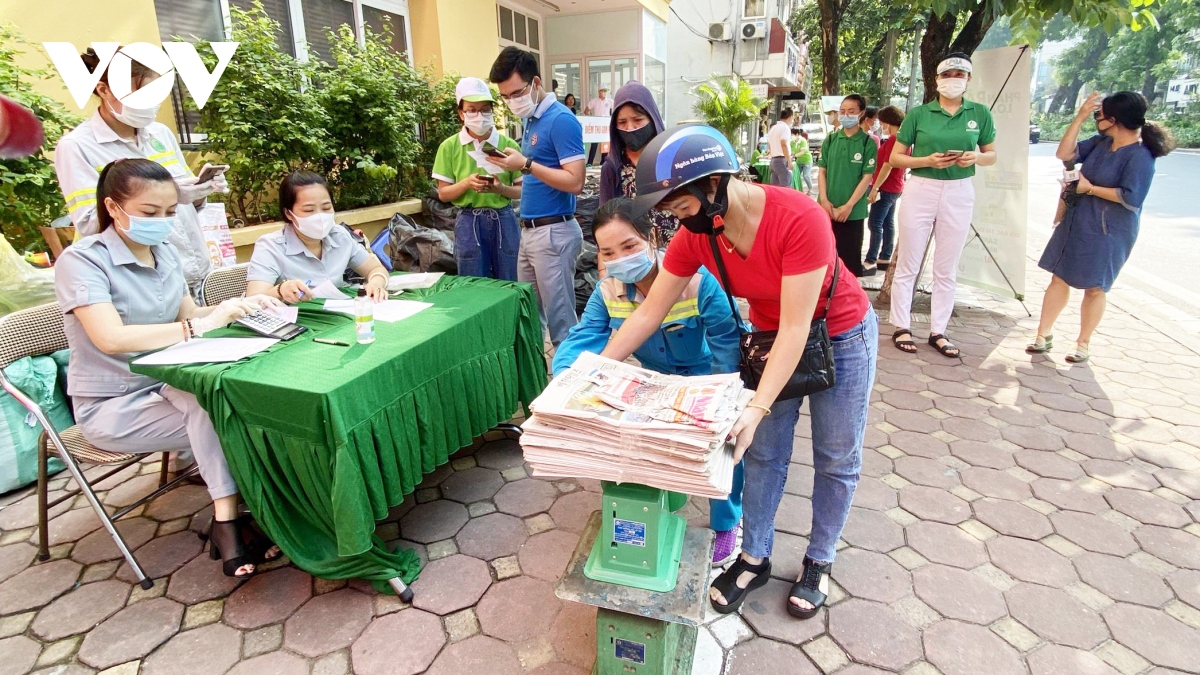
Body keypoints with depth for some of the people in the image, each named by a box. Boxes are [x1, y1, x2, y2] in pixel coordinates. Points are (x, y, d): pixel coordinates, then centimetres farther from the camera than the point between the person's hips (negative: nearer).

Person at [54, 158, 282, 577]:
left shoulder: (164, 252, 5)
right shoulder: (81, 260, -15)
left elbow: (186, 318, 9)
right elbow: (111, 338, -29)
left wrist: (234, 308, -11)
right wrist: (203, 324, -36)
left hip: (166, 387, 5)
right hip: (111, 406, -5)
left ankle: (226, 519, -18)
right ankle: (228, 520, -21)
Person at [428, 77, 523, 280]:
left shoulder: (508, 145, -1)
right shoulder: (449, 146, 0)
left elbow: (522, 190, 2)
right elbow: (443, 193, 1)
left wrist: (501, 188, -18)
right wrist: (466, 183, -17)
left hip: (504, 221, 1)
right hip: (469, 223, 0)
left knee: (509, 285, 9)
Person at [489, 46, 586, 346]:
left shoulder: (561, 119, -12)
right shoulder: (531, 120, 15)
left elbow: (575, 182, -20)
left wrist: (526, 164, -19)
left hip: (554, 232, -9)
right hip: (529, 230, 9)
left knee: (560, 318, -1)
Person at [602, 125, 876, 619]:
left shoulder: (799, 219, -35)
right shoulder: (695, 236, -19)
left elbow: (795, 328, -34)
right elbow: (649, 313, -13)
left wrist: (757, 408, -40)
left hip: (841, 335, -4)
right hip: (771, 335, 4)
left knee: (836, 460, 10)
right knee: (763, 453, 9)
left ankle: (819, 561, 31)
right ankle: (754, 558, 28)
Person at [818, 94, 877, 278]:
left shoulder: (868, 143, -2)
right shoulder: (830, 140, 7)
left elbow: (867, 177, -5)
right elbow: (822, 171, 7)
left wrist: (848, 206, -11)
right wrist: (824, 200, -6)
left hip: (853, 212, -3)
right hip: (828, 209, 3)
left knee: (850, 257, 2)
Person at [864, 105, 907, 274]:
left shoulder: (893, 140, -16)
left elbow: (887, 166, -21)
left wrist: (875, 188, -20)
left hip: (886, 188, -10)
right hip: (894, 187, 10)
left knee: (875, 224, -10)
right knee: (887, 223, 11)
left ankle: (871, 262, -11)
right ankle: (885, 259, 15)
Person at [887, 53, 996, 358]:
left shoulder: (980, 113, 5)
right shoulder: (918, 113, -1)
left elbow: (992, 155, 11)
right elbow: (895, 157, 0)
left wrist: (976, 158, -11)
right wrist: (927, 160, -16)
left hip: (959, 193, 2)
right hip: (920, 190, -2)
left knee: (947, 269, 7)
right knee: (908, 264, 2)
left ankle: (938, 331, 16)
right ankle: (902, 327, 12)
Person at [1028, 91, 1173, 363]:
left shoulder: (1140, 156, -17)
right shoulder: (1102, 142, 3)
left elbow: (1131, 198, -23)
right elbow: (1064, 154, 2)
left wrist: (1089, 188, -16)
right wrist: (1079, 118, -4)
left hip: (1107, 233, -6)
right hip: (1075, 224, 7)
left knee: (1094, 288, 7)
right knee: (1059, 278, 7)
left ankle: (1083, 344, 21)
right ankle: (1044, 335, 16)